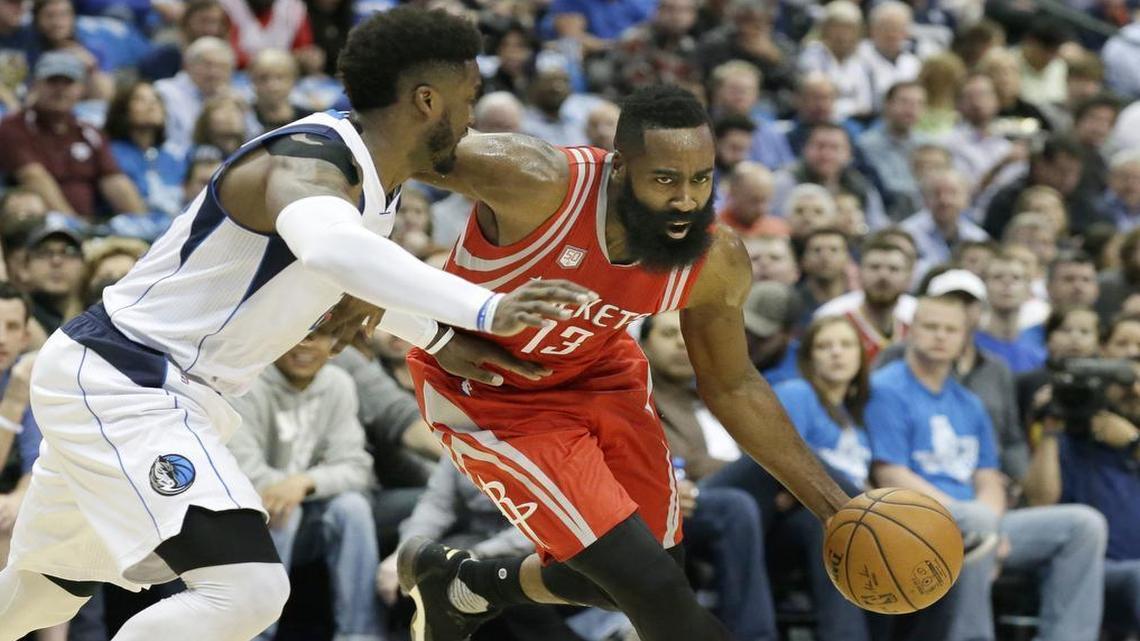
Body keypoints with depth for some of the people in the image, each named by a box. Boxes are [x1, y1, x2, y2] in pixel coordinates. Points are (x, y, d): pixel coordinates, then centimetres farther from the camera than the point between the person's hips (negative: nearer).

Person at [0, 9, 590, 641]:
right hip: (119, 381, -11)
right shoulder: (310, 158, -24)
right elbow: (330, 248, -50)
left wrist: (446, 338, 21)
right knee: (248, 587, -24)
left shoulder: (375, 184, 6)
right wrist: (483, 309, -54)